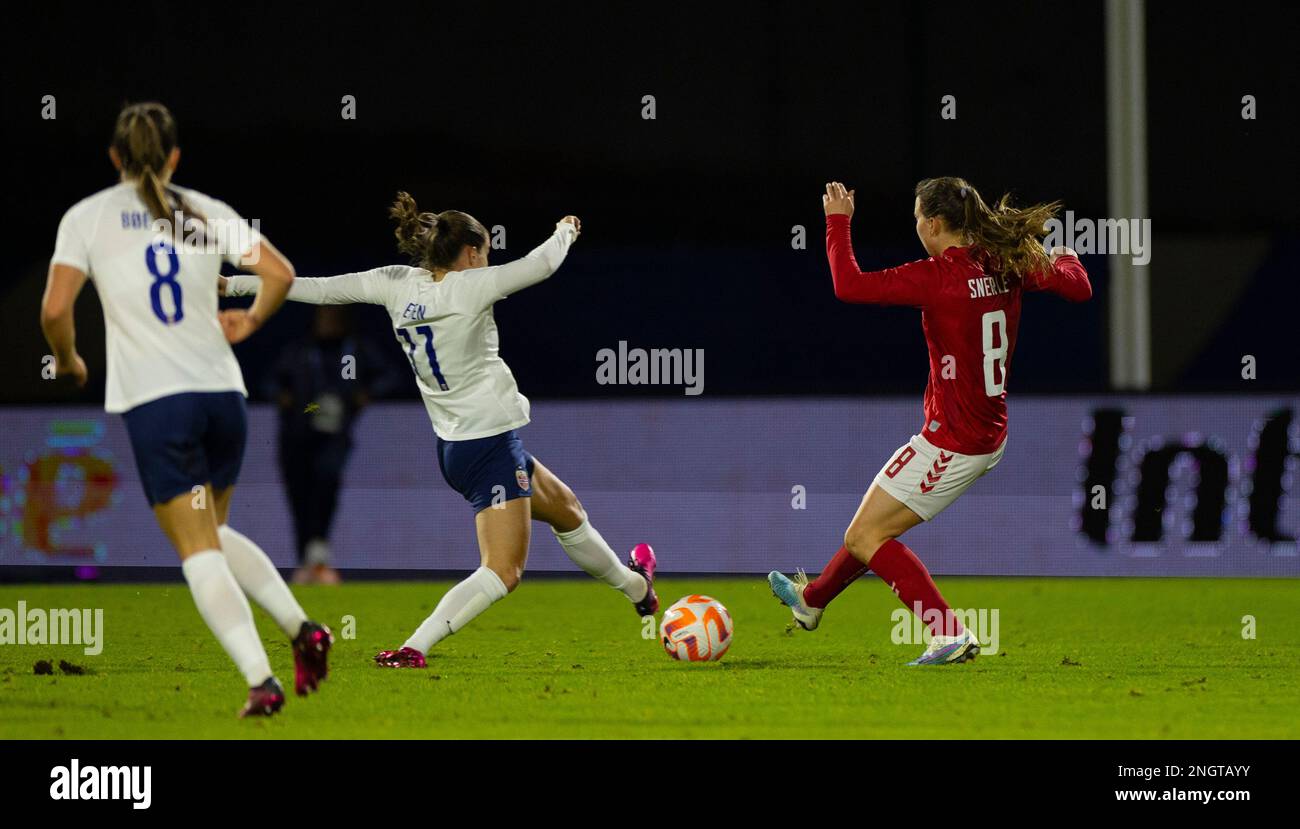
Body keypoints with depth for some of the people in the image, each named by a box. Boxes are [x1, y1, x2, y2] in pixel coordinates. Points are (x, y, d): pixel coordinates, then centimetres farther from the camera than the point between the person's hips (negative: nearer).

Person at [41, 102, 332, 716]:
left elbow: (55, 308, -8)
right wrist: (250, 323, 18)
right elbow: (280, 274, -1)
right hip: (222, 391, 4)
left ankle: (260, 679, -15)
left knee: (199, 551, -1)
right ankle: (300, 627, 7)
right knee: (213, 533, 24)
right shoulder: (206, 213, 9)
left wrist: (67, 362, 11)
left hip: (153, 400, -4)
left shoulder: (87, 217, 2)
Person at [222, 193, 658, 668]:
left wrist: (237, 285, 6)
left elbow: (320, 289, 0)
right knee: (502, 572, -11)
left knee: (565, 509, 29)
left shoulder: (398, 285, 0)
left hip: (455, 446, 9)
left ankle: (634, 587, 49)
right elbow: (542, 264, -8)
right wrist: (566, 231, 15)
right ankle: (414, 648, -23)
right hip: (491, 445, -9)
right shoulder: (468, 287, -16)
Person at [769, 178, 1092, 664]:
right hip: (989, 435, 9)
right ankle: (811, 600, 47)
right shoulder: (1006, 267, -1)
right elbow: (1078, 287, 7)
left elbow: (849, 286, -24)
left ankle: (950, 636, -9)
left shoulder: (937, 276, -22)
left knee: (864, 537, 0)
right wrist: (1065, 261, 30)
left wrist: (838, 222, -10)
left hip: (952, 441, -9)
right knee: (875, 525, 26)